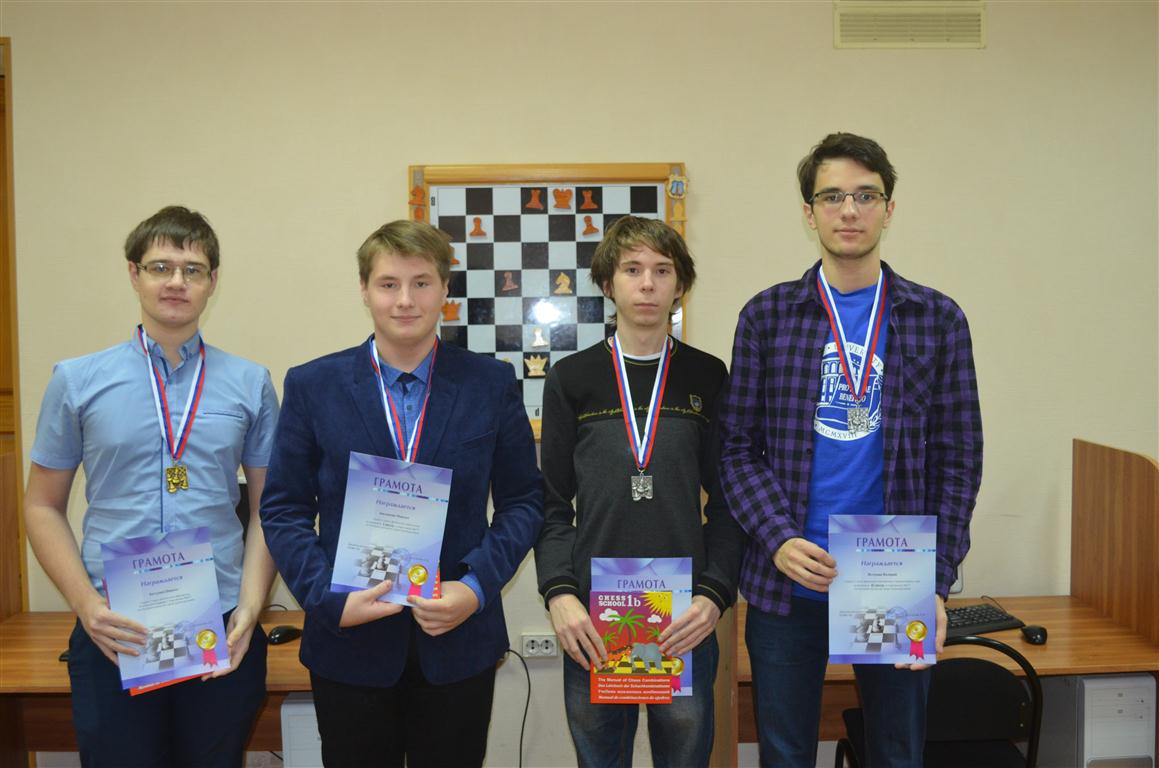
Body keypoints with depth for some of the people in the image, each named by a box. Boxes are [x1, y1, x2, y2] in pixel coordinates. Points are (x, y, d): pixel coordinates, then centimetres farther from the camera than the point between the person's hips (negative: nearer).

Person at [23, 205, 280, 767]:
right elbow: (43, 508, 6)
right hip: (113, 636, 0)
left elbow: (268, 508, 4)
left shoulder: (251, 384, 3)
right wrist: (86, 604, -7)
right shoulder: (77, 381, 3)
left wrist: (250, 607, -7)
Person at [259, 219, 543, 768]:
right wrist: (330, 599, -12)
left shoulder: (492, 384, -1)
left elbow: (523, 501, 2)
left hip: (459, 641, 0)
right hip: (349, 642, 0)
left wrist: (477, 587, -12)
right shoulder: (312, 386, -1)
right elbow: (283, 510, 1)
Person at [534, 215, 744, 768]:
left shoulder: (709, 378, 4)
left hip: (686, 621, 0)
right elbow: (552, 503, 4)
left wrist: (715, 594, -9)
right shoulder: (571, 379, 4)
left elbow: (727, 501, 4)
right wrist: (559, 593, -9)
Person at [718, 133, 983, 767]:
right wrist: (778, 539, -13)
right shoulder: (767, 314, 2)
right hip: (787, 581, 0)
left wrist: (936, 582, -6)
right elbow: (739, 447, 1)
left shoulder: (938, 318, 3)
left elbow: (958, 461, 2)